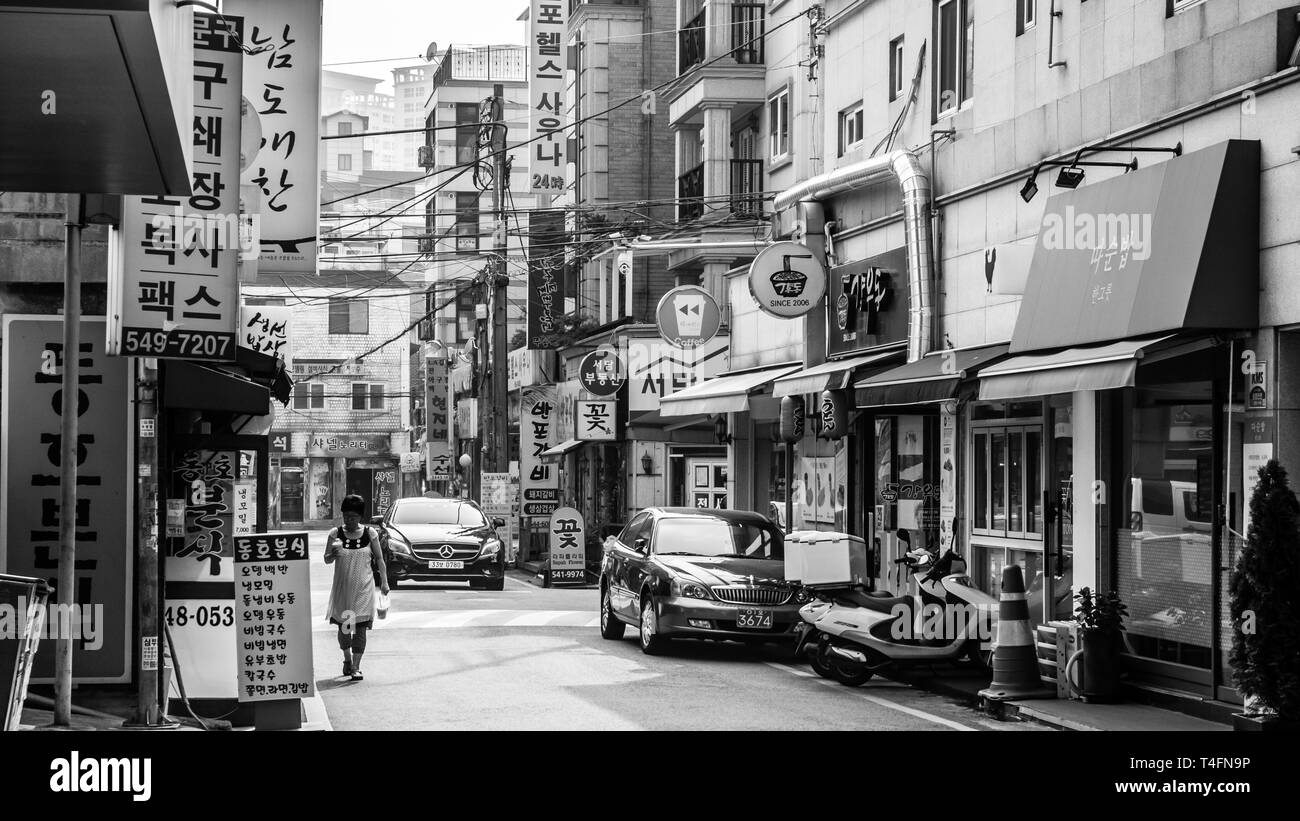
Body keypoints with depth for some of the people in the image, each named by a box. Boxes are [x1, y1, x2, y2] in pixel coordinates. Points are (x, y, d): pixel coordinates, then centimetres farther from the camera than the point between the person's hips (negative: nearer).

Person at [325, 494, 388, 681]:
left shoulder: (370, 534, 0)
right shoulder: (336, 534, -1)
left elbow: (379, 559, 6)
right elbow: (326, 559, -1)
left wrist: (384, 581, -1)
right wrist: (334, 554, -23)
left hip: (363, 588, -1)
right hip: (342, 588, 1)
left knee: (360, 627, -7)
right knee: (343, 626, 7)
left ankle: (356, 667, -5)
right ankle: (347, 658, 31)